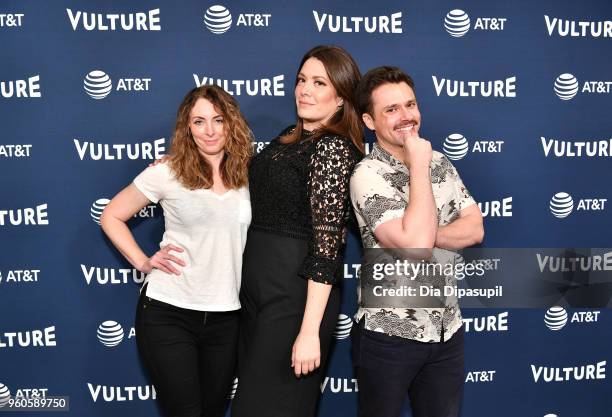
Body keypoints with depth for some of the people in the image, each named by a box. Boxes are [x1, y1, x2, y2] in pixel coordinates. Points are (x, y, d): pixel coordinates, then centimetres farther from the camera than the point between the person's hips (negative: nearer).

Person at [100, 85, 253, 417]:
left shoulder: (247, 176, 3)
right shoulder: (166, 172, -6)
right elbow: (111, 216, 4)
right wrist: (143, 263, -6)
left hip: (225, 316, 3)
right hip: (168, 313, -3)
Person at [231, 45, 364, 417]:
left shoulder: (333, 148, -15)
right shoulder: (291, 138, 11)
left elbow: (327, 241, -21)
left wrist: (310, 331, -23)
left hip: (296, 296, -9)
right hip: (259, 289, 9)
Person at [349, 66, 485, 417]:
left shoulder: (441, 163, 6)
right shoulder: (368, 175, -15)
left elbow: (475, 230, 0)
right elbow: (416, 245, -26)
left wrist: (425, 236, -17)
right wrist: (419, 165, -20)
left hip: (448, 328, 5)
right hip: (389, 334, -5)